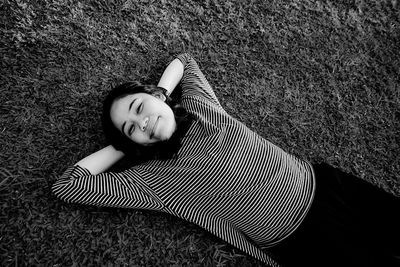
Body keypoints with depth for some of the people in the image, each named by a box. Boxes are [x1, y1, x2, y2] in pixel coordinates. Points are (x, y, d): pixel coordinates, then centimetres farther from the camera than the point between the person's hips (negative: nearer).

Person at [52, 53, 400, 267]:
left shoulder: (198, 102, -1)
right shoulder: (153, 179, -11)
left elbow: (184, 60, 19)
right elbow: (65, 186, -11)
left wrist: (160, 92, 1)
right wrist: (122, 146, -5)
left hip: (320, 182, 4)